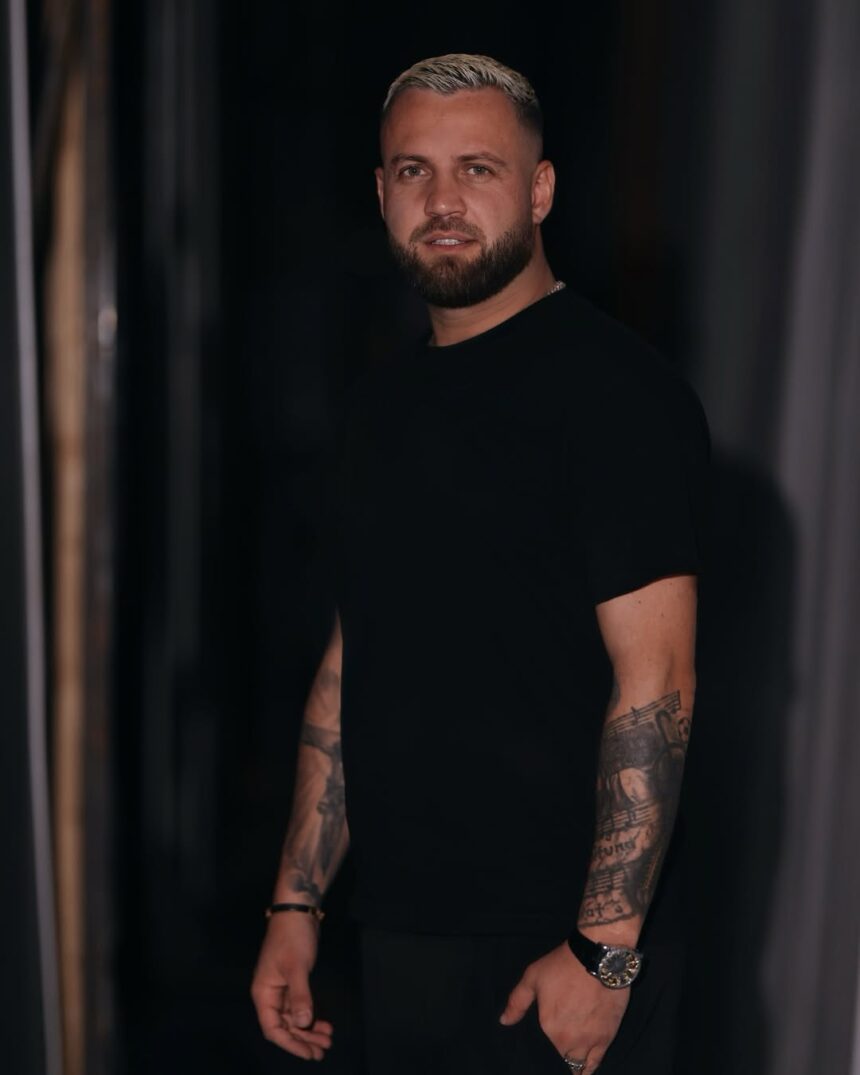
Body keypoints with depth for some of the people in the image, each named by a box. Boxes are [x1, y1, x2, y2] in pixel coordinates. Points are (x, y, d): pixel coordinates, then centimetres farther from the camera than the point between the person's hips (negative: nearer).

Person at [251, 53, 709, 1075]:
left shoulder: (614, 388, -13)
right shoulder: (384, 401, 9)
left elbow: (653, 681, -18)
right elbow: (350, 661, 12)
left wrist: (604, 948, -20)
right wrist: (295, 904, 10)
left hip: (558, 952, -6)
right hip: (399, 932, 7)